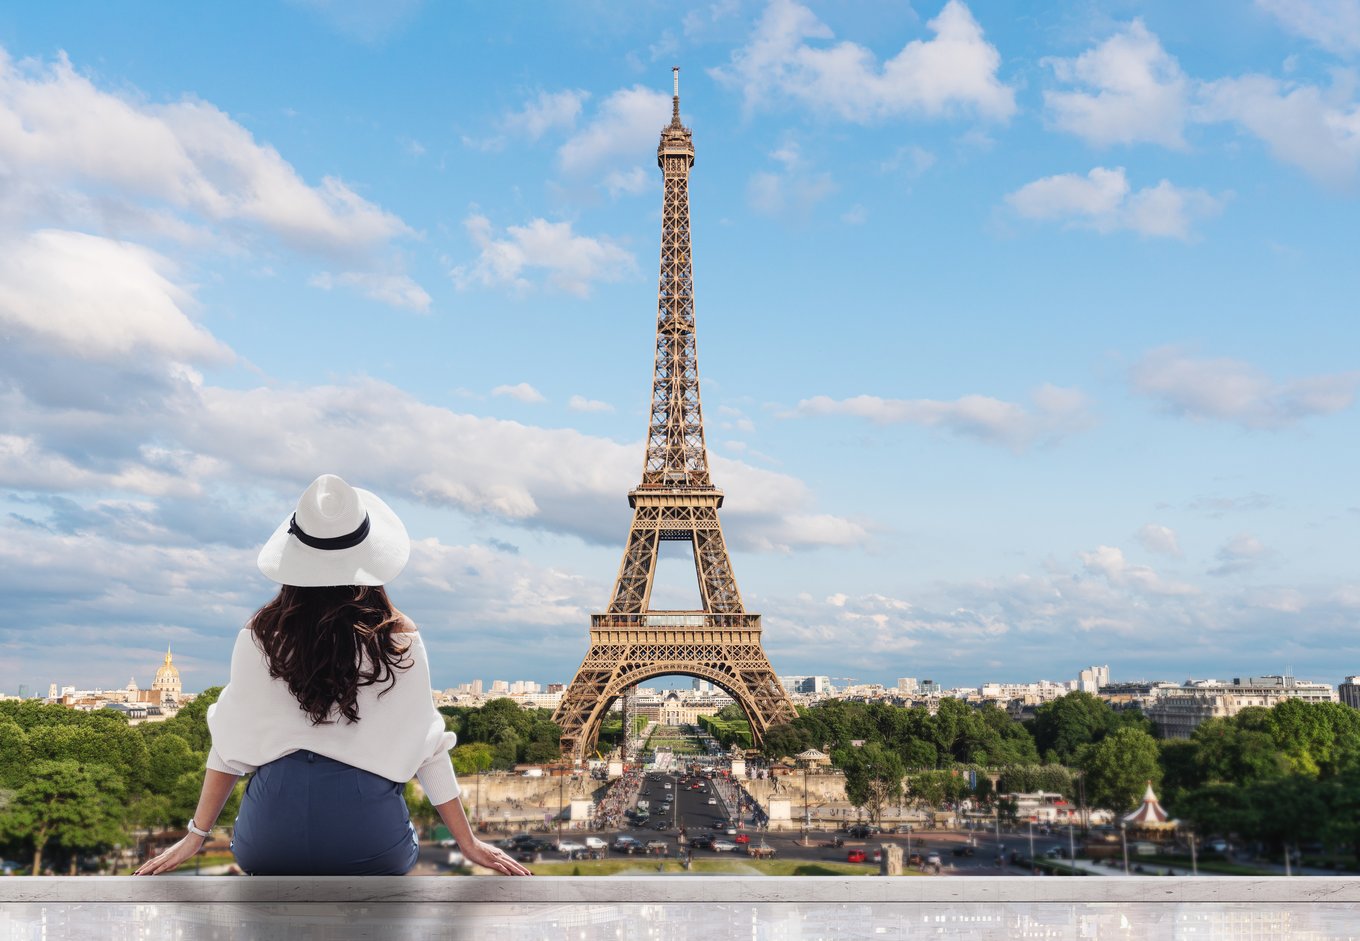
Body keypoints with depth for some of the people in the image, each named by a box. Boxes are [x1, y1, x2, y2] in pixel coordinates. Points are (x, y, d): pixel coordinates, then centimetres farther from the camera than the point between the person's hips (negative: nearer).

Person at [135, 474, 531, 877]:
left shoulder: (260, 637, -1)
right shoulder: (400, 640, -3)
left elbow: (232, 741, 5)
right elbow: (425, 745, 1)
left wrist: (196, 836, 18)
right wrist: (469, 843, 11)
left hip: (273, 833, 2)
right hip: (368, 826, -2)